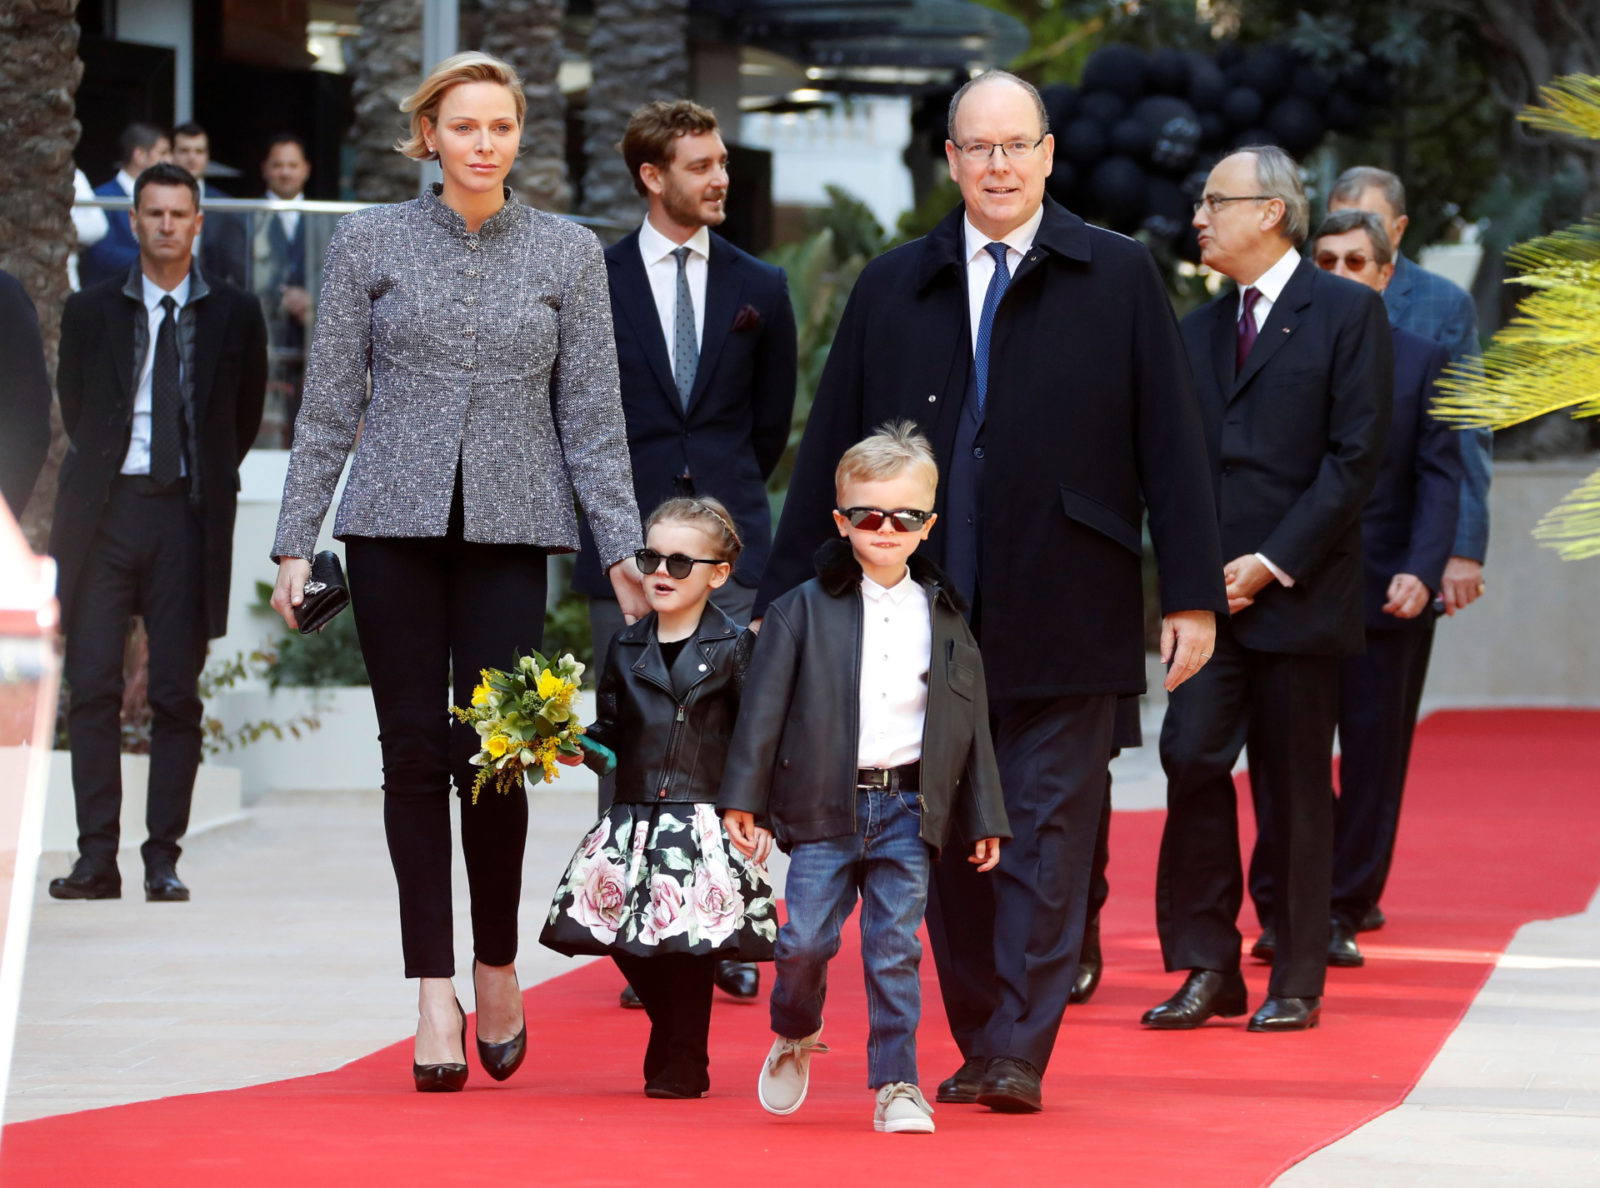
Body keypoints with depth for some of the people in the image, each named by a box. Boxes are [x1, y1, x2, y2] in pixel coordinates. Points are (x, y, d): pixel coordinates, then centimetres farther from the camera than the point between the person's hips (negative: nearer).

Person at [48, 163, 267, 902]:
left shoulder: (234, 317, 7)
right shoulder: (90, 312, 9)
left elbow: (245, 420, 15)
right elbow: (74, 409, 16)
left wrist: (208, 481, 11)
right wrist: (107, 473, 10)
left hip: (189, 515, -1)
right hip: (106, 512, 1)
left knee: (177, 696, -1)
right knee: (92, 688, -5)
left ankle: (163, 860, 3)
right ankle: (97, 860, -4)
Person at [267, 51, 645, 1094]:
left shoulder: (569, 254, 6)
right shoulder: (371, 243, 5)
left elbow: (593, 415, 6)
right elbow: (330, 403, 7)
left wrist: (621, 549, 0)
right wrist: (297, 541, 2)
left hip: (510, 528, 0)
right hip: (395, 524, 0)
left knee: (489, 753, -8)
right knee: (415, 754, -1)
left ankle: (497, 970, 13)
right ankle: (436, 997, 4)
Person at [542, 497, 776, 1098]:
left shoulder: (734, 648, -1)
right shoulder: (627, 648, 12)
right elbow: (611, 732, 16)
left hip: (704, 819, -4)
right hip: (633, 820, 4)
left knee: (690, 944, -5)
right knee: (624, 939, 1)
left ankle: (681, 1065, 9)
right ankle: (671, 1045, 20)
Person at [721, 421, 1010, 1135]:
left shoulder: (943, 618, 8)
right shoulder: (805, 610, 1)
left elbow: (970, 723, 12)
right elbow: (765, 706, 0)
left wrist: (983, 821, 11)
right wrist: (742, 800, -5)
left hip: (909, 808, 1)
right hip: (825, 806, -1)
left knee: (895, 949, 0)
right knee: (806, 938, -3)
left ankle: (895, 1083, 8)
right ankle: (794, 1035, 26)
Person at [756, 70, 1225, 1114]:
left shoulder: (1120, 279, 4)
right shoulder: (892, 291, 10)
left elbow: (1172, 440, 1)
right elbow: (831, 452, 10)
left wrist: (1193, 594, -4)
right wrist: (787, 599, 7)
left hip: (1065, 617, -3)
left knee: (1046, 836, -4)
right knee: (949, 839, 6)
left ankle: (1019, 1054, -3)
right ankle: (977, 1045, 15)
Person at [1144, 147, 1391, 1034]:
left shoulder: (1346, 313, -2)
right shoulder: (1199, 330, 16)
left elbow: (1356, 454, -8)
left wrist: (1273, 561, -13)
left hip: (1299, 591, -4)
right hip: (1211, 593, 4)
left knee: (1296, 790, 1)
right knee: (1192, 761, -7)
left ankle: (1297, 983, 9)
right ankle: (1208, 968, 0)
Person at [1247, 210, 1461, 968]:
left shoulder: (1422, 361, 7)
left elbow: (1439, 477, 1)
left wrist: (1423, 570, -13)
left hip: (1385, 593, 0)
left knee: (1373, 757, 2)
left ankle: (1343, 913, 8)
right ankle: (1280, 911, 4)